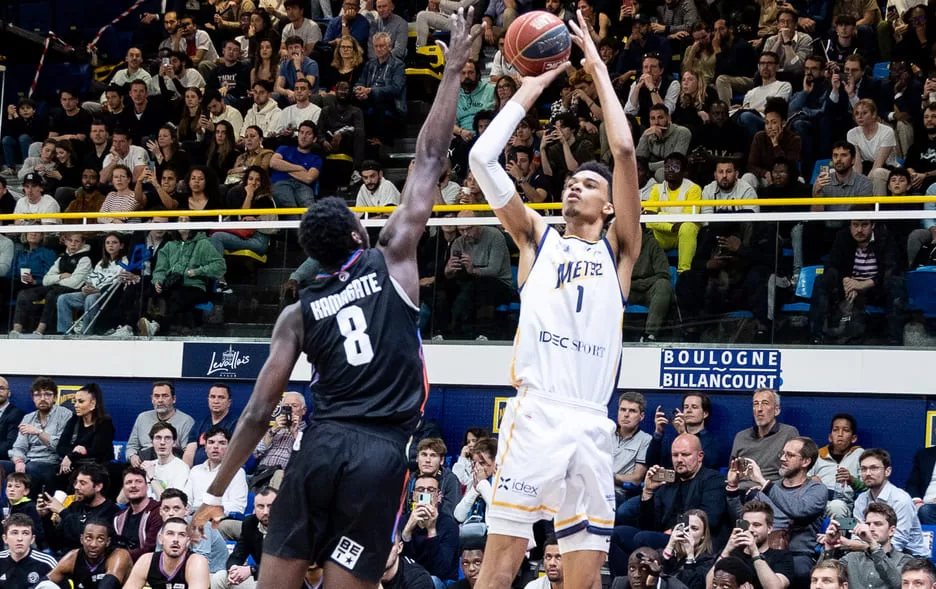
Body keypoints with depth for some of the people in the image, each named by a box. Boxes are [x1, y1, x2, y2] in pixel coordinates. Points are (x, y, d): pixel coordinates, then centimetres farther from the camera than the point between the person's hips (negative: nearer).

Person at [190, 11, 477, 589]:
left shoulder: (299, 314, 10)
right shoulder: (393, 262, 5)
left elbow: (259, 412, 5)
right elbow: (431, 159, 8)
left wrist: (216, 491, 11)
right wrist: (454, 69, 15)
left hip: (323, 445, 2)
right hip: (381, 454, -2)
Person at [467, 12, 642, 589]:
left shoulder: (618, 249, 15)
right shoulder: (537, 236, 16)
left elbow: (625, 151, 4)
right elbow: (482, 158, 6)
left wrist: (600, 71, 9)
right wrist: (530, 90, 12)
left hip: (591, 425, 1)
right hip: (534, 414, -1)